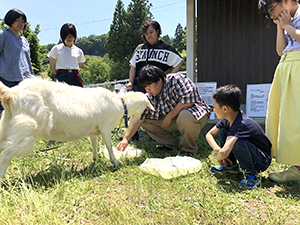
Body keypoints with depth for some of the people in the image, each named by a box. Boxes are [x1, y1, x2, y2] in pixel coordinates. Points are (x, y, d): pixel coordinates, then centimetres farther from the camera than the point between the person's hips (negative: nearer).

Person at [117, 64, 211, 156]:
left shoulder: (176, 79, -22)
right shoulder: (149, 97, -6)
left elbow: (189, 100, -33)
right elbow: (137, 119, -8)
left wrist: (169, 116, -26)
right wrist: (126, 139, -18)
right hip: (174, 119, 6)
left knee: (185, 116, -41)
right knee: (145, 120, -5)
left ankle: (189, 148, -12)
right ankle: (172, 143, 6)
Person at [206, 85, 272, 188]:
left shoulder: (241, 124, -34)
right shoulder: (227, 119, -8)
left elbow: (224, 152, -47)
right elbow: (209, 134, 5)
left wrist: (219, 158, -23)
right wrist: (217, 150, -13)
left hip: (262, 161, -8)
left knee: (237, 141, -35)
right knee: (222, 131, -4)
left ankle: (252, 174, -14)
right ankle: (231, 165, 10)